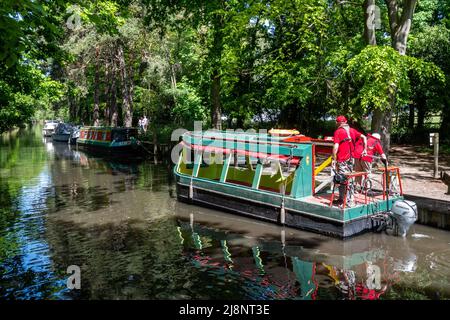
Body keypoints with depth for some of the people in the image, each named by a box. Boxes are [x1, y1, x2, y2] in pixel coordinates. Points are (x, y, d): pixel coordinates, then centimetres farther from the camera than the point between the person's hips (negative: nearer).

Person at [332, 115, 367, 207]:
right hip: (351, 158, 6)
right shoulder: (352, 130, 10)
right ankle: (350, 200, 19)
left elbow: (336, 147, -13)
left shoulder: (338, 131, -6)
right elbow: (364, 137, 5)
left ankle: (341, 200, 5)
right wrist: (364, 150, 9)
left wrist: (334, 159, -9)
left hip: (342, 159, -5)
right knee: (350, 179, 13)